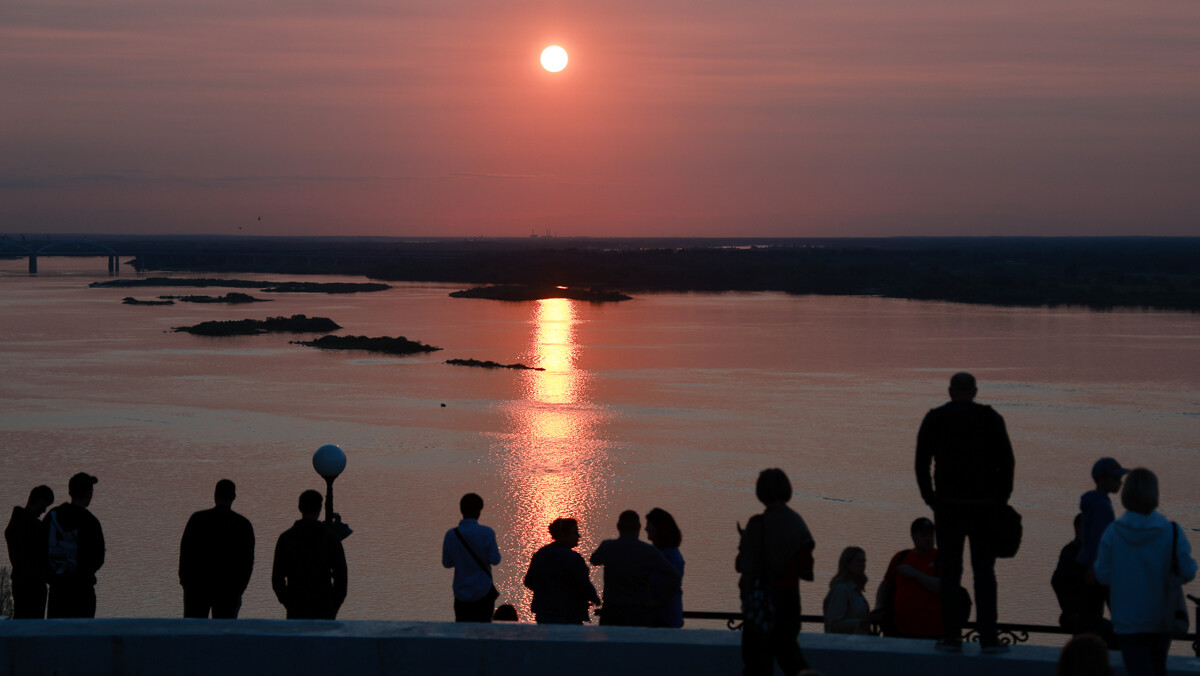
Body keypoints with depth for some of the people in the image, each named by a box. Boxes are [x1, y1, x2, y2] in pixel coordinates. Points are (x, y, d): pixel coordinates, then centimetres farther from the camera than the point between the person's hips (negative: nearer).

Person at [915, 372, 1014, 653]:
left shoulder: (935, 418, 3)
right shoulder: (990, 418, 2)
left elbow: (921, 462, 2)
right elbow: (1006, 462, -1)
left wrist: (930, 498, 9)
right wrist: (1001, 499, 8)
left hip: (948, 503, 0)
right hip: (984, 504, 0)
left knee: (949, 572, 5)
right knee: (984, 572, 3)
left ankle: (951, 637, 4)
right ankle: (988, 638, 0)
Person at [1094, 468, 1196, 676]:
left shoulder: (1112, 533, -11)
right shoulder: (1172, 532, -11)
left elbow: (1103, 576, -7)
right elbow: (1187, 572, -12)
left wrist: (1097, 560, 13)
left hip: (1127, 620, -2)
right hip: (1161, 618, 2)